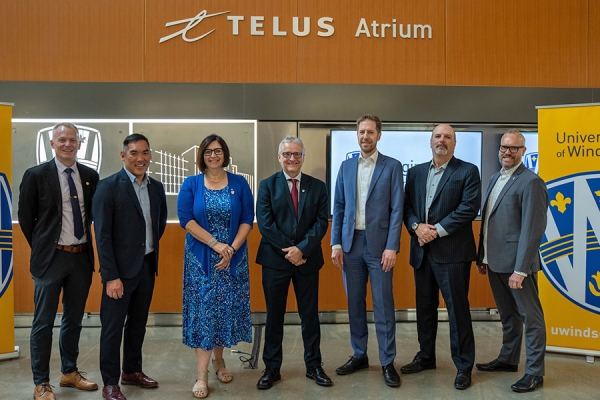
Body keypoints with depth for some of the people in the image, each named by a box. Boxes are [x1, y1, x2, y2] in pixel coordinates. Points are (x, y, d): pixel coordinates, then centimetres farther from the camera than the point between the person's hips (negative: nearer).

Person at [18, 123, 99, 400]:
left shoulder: (90, 176, 4)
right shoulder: (36, 175, -6)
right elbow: (25, 217, 0)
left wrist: (86, 247, 8)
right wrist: (41, 249, 3)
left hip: (82, 257, 4)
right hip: (51, 258, -4)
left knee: (74, 319, 16)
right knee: (43, 323, 5)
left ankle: (70, 372, 32)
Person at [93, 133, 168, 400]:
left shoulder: (156, 187, 6)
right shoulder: (108, 186, -11)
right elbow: (102, 235, -15)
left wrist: (151, 247, 12)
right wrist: (111, 276, -18)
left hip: (148, 266, 6)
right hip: (121, 268, -6)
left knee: (138, 323, 17)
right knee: (113, 326, 5)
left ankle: (132, 371, 33)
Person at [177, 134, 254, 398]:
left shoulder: (239, 183, 4)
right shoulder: (191, 184, 2)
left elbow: (248, 219, 0)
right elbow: (185, 219, -8)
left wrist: (232, 249, -13)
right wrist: (215, 243, -16)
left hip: (233, 257, 1)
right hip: (201, 258, -1)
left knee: (227, 308, 6)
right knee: (202, 310, -2)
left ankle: (219, 358, 26)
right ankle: (202, 373, 2)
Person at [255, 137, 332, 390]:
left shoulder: (318, 186, 5)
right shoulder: (267, 185, 0)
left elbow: (322, 222, -3)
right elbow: (264, 223, -9)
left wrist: (302, 249, -16)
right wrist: (289, 250, -15)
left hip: (308, 260, 1)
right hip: (275, 259, -1)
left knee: (310, 315, 10)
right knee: (274, 316, 8)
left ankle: (313, 366, 24)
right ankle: (272, 368, 20)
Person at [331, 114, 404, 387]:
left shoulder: (392, 166, -1)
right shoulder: (346, 167, 9)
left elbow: (397, 209, -5)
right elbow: (338, 208, 8)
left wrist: (392, 247, -12)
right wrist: (336, 243, 1)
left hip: (379, 243, -3)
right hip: (351, 243, 4)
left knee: (383, 304, 2)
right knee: (355, 303, 11)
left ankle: (387, 362, 13)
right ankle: (359, 355, 25)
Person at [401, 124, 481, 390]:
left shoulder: (467, 171, -1)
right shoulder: (416, 172, 13)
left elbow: (469, 208, -12)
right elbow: (407, 205, 9)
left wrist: (437, 230, -15)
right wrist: (417, 226, -11)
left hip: (452, 252, -5)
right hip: (422, 250, 5)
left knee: (457, 308, 0)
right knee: (424, 306, 14)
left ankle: (464, 366, 13)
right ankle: (425, 357, 29)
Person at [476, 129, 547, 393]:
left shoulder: (530, 182, -13)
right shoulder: (495, 179, 13)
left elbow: (532, 229, -18)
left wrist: (520, 269, -21)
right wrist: (482, 256, 14)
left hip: (516, 263, -8)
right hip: (495, 262, 8)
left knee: (530, 317, 5)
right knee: (508, 316, 20)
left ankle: (535, 372, 15)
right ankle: (508, 359, 33)